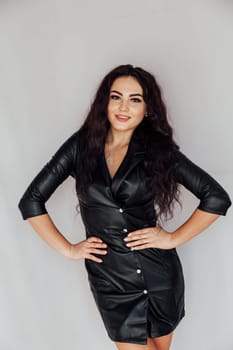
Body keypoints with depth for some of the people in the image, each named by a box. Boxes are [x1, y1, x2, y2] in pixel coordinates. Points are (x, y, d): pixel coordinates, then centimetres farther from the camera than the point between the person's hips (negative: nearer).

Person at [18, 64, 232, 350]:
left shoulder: (159, 150, -4)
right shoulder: (80, 146, -3)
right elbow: (31, 201, 1)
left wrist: (174, 238, -7)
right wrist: (67, 249, -3)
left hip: (159, 273, 1)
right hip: (109, 280, 0)